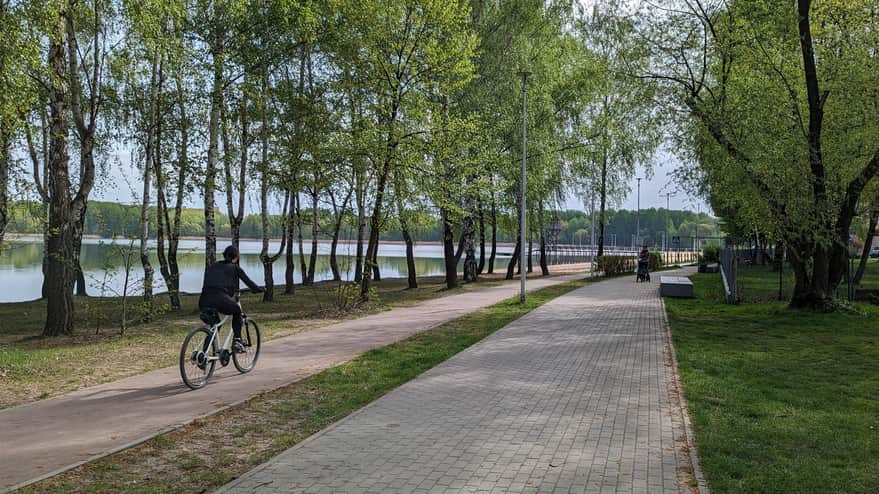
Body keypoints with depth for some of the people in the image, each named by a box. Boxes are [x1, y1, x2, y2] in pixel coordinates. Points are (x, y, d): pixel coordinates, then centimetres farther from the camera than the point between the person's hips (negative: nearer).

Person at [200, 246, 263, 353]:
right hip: (220, 299, -4)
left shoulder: (213, 266, 25)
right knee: (237, 311, 27)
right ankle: (237, 341, 17)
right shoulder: (235, 267, 12)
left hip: (204, 301, 5)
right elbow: (248, 282, 15)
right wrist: (260, 289, 32)